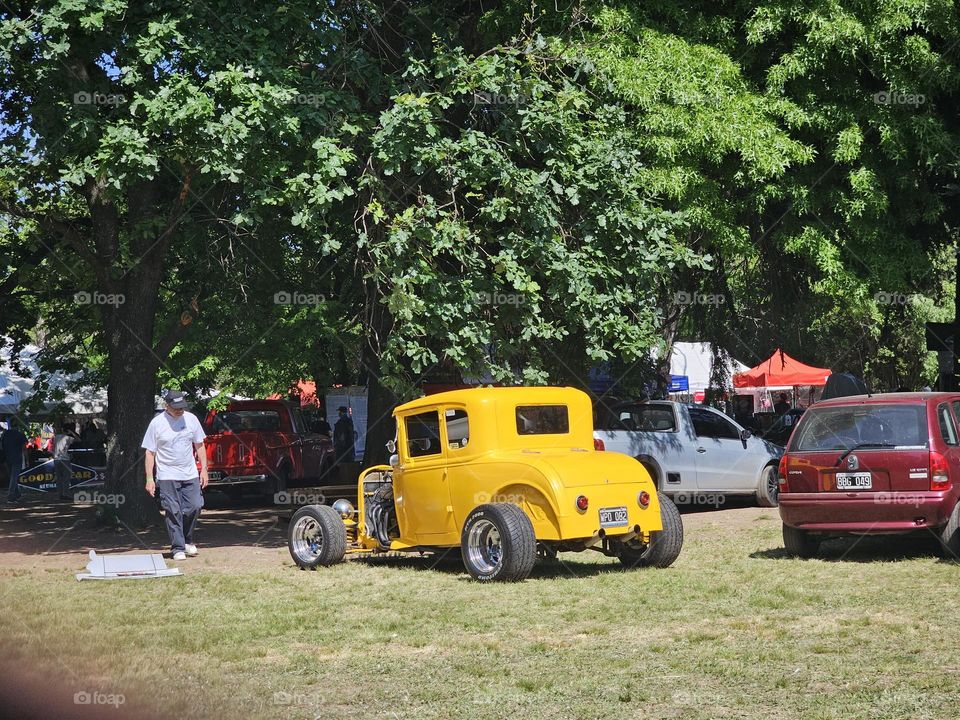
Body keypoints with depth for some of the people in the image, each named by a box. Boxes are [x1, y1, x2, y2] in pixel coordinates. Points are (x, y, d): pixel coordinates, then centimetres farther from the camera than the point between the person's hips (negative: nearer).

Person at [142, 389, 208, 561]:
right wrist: (149, 479, -8)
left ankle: (187, 540, 22)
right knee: (173, 512, -4)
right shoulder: (157, 423, -8)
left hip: (190, 475, 3)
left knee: (195, 506, 0)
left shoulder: (191, 419, 2)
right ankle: (178, 548, 4)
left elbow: (199, 445, 11)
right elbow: (150, 452, -4)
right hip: (167, 476, -3)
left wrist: (204, 469, 6)